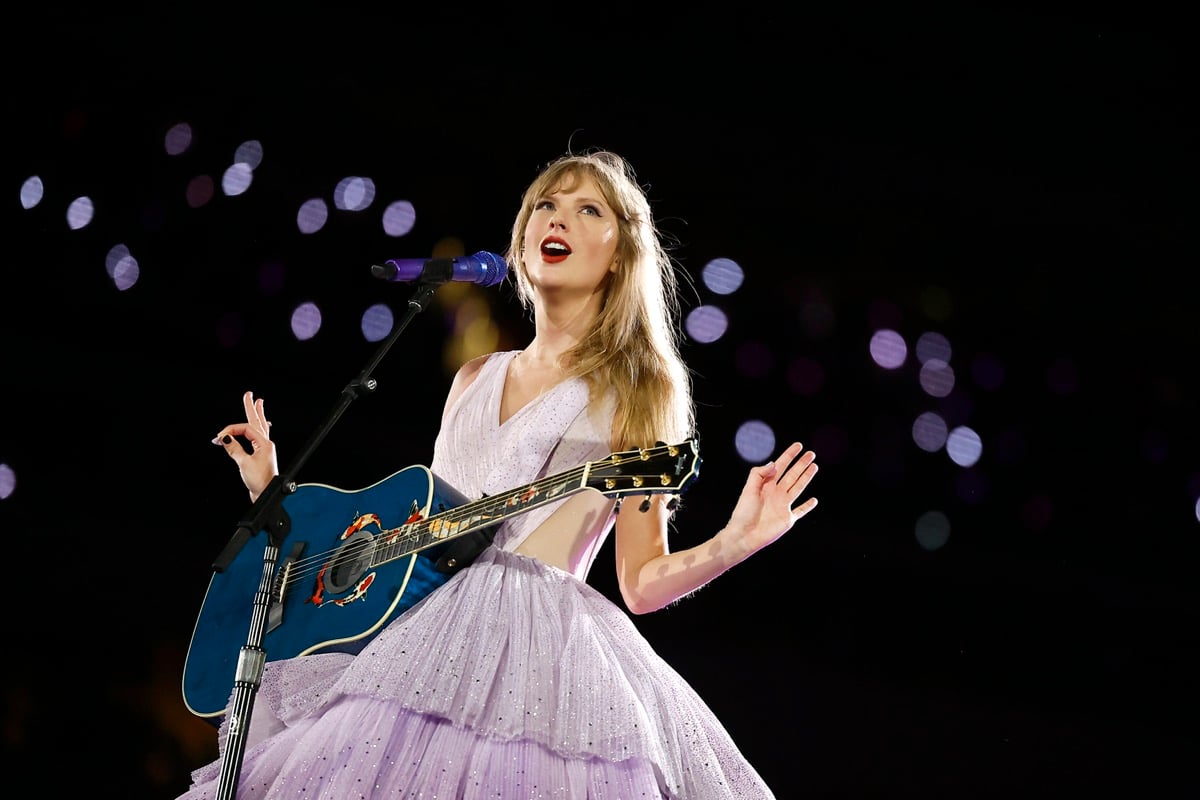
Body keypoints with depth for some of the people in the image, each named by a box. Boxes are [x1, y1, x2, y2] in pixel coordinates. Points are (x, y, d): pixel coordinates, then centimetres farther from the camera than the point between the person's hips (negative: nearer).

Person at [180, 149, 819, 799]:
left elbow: (641, 582, 2)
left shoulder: (638, 388, 6)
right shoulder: (475, 379, 20)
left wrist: (734, 542, -17)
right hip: (426, 626, 5)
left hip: (542, 638, -4)